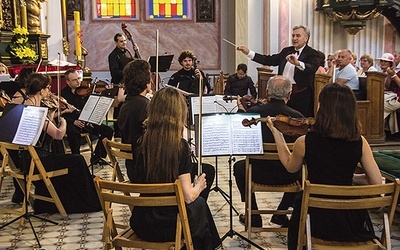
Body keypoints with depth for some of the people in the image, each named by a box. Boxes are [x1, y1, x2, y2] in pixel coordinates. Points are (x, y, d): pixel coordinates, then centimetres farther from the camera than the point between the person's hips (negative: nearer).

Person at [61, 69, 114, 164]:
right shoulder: (63, 94, -3)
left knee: (108, 130, -10)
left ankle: (97, 157, 0)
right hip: (70, 123, -5)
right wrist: (73, 121, -23)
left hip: (85, 122, 5)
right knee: (73, 133, -40)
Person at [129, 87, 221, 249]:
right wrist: (199, 186, 4)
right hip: (168, 226, -4)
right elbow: (188, 197, -19)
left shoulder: (140, 145, -5)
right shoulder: (180, 146, -19)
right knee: (199, 203, 29)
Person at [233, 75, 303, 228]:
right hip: (288, 176, 0)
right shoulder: (297, 117, -13)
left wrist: (240, 110, 18)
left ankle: (253, 216, 31)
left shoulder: (252, 112, -12)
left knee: (239, 167, 32)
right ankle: (281, 213, 33)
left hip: (259, 173, 0)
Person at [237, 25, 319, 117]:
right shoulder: (286, 51, 16)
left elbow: (313, 68, -22)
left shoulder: (312, 53, -4)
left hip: (301, 94, -6)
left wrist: (297, 63, -41)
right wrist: (248, 52, 7)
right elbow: (269, 60, 14)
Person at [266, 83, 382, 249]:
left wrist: (276, 133, 11)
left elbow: (290, 167, 5)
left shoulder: (305, 142, -15)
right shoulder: (360, 142, -10)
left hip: (317, 220, -2)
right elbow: (377, 182, -5)